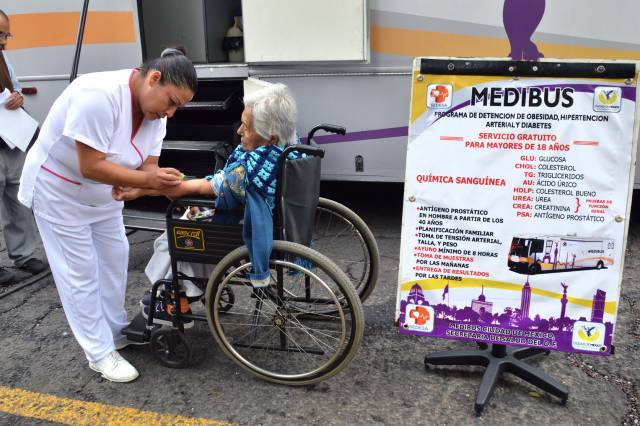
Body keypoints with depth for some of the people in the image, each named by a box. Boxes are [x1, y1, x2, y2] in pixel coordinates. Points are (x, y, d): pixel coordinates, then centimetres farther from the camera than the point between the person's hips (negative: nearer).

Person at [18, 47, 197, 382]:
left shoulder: (155, 109, -9)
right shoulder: (98, 95, -34)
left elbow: (148, 165, -11)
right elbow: (91, 167, -34)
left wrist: (162, 181, -31)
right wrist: (146, 180, -38)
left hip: (104, 192, 8)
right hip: (59, 190, -8)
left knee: (115, 261, 15)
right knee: (80, 274, 0)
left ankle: (117, 332, 33)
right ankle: (100, 353, 13)